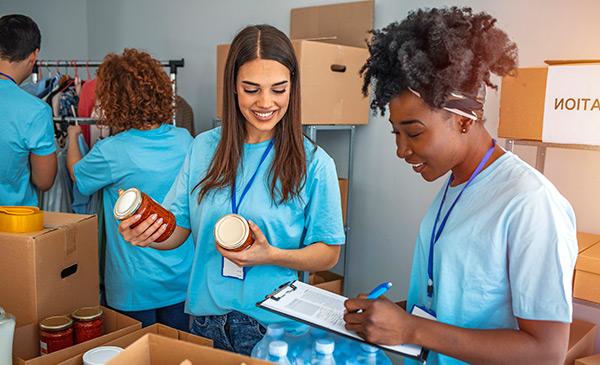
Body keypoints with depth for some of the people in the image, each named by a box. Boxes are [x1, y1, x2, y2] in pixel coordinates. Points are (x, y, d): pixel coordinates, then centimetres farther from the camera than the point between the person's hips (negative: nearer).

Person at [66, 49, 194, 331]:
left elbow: (77, 175, 3)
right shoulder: (184, 140, -8)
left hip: (136, 284, -4)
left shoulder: (110, 152, -21)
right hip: (182, 277, 5)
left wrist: (73, 137, 24)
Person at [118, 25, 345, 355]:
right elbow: (176, 231, 1)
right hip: (207, 317, 3)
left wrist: (272, 256, -22)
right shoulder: (204, 147, -3)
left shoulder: (314, 164, -12)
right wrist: (145, 234, -21)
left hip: (276, 326, -3)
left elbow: (328, 254, -6)